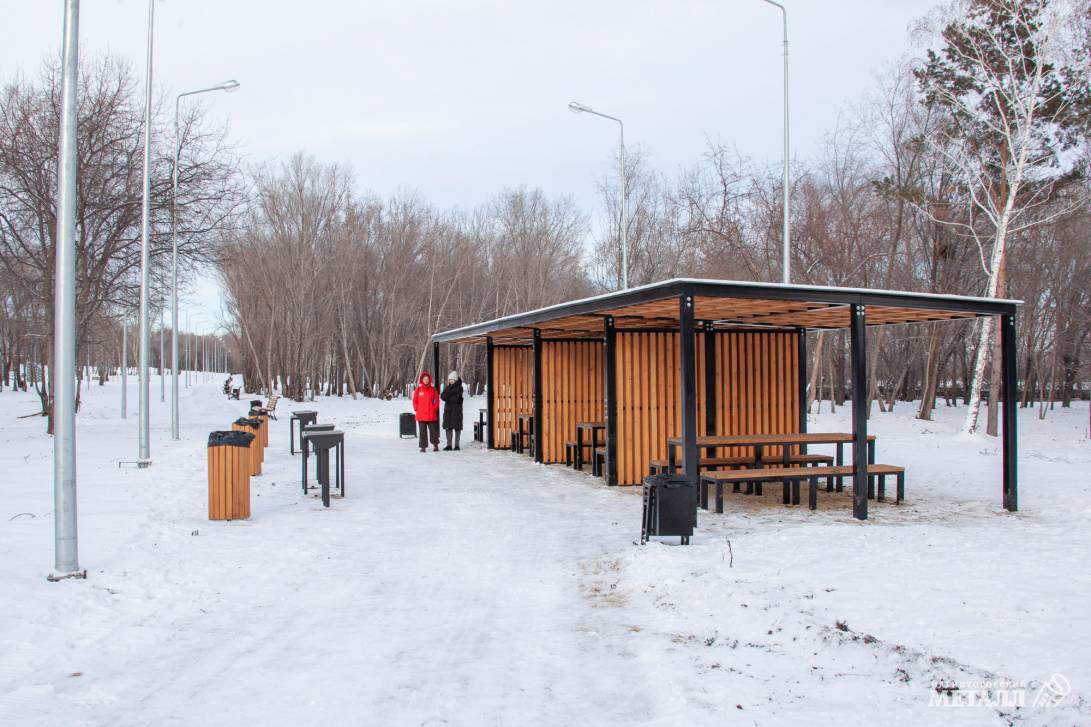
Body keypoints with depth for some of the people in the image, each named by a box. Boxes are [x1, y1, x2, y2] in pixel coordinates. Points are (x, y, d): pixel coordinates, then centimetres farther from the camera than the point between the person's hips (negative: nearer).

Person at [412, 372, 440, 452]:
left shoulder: (433, 389, 4)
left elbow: (436, 400, 8)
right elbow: (415, 400, 7)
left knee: (433, 430, 3)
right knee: (422, 431, 3)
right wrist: (416, 409, 0)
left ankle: (435, 445, 16)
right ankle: (423, 446, 9)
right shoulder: (418, 389, 3)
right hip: (421, 415, 0)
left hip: (431, 415, 0)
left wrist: (435, 409, -1)